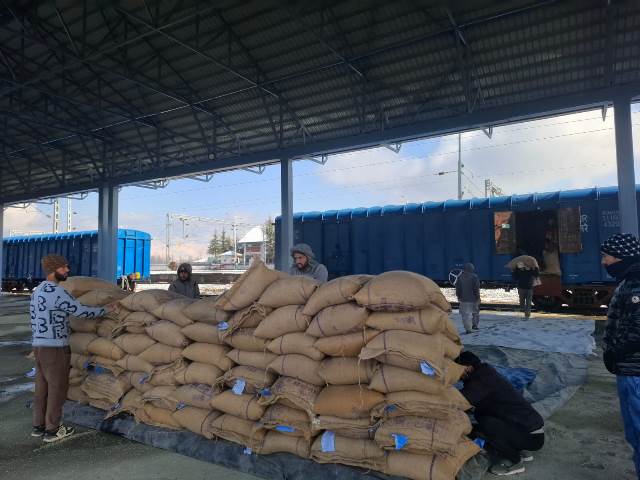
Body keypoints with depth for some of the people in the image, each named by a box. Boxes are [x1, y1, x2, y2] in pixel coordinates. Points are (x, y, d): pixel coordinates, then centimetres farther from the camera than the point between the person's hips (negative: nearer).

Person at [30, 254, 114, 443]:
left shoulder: (38, 291, 12)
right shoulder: (57, 292, -18)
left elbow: (42, 320, 16)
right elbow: (82, 311, -16)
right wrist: (106, 309, -2)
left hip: (39, 345, 9)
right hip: (55, 347, -9)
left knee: (43, 386, 16)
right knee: (58, 387, 2)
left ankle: (39, 426, 24)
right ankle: (52, 430, 9)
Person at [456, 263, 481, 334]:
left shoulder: (460, 277, 3)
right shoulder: (474, 277, -7)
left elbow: (457, 289, 8)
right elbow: (476, 289, -9)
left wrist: (459, 297, 17)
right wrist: (477, 297, -4)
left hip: (464, 299, 1)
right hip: (473, 299, -1)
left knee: (466, 314, 0)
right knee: (475, 312, 20)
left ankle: (468, 329, -6)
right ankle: (475, 325, 29)